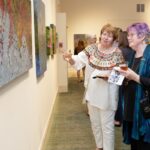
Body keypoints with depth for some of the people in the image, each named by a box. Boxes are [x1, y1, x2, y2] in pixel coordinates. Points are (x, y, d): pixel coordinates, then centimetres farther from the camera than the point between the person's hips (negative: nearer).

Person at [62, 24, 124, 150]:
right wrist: (70, 58, -32)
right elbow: (78, 61, -11)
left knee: (107, 125, 7)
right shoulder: (92, 48, -3)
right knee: (95, 122, 20)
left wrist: (109, 75, -25)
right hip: (92, 92, 4)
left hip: (107, 95, -4)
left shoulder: (117, 53, -10)